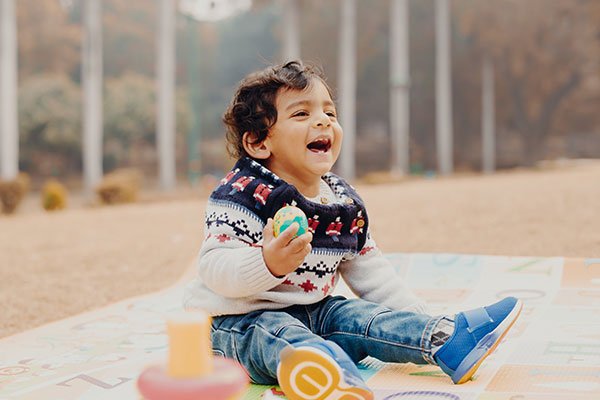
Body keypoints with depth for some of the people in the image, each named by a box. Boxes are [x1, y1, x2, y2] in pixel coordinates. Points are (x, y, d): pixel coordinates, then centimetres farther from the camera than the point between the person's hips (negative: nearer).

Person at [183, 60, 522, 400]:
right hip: (244, 318, -9)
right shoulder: (244, 194, -14)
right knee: (281, 335, -36)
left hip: (314, 312, 9)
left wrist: (417, 318, 9)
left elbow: (368, 270, 17)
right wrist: (268, 264, -42)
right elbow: (215, 268, -23)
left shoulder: (344, 200, 9)